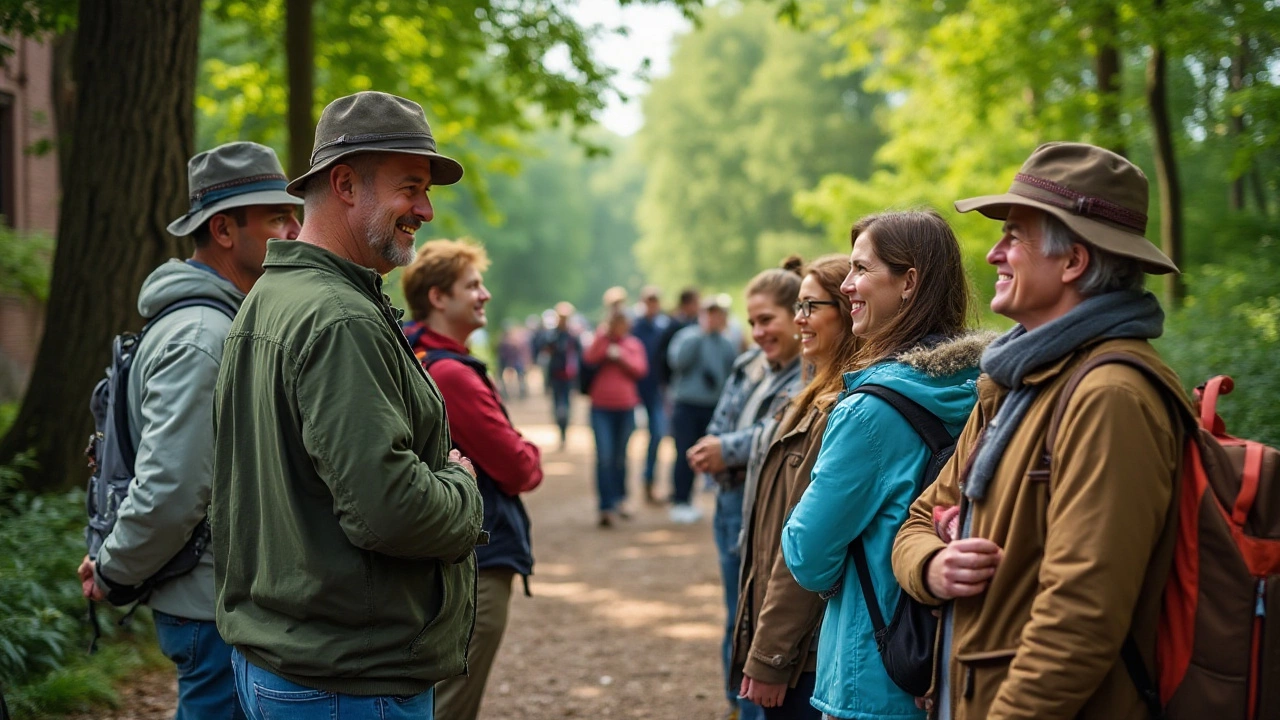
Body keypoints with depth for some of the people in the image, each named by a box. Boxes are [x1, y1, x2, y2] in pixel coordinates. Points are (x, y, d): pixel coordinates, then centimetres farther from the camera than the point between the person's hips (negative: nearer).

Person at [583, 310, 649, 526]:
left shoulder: (633, 344, 9)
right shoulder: (600, 341, 5)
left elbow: (640, 369, -2)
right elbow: (590, 358, -15)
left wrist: (621, 357, -13)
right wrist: (604, 334, -19)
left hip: (626, 408, 2)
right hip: (601, 408, -2)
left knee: (620, 457, 12)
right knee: (604, 457, -11)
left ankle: (619, 500, 27)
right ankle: (606, 508, -13)